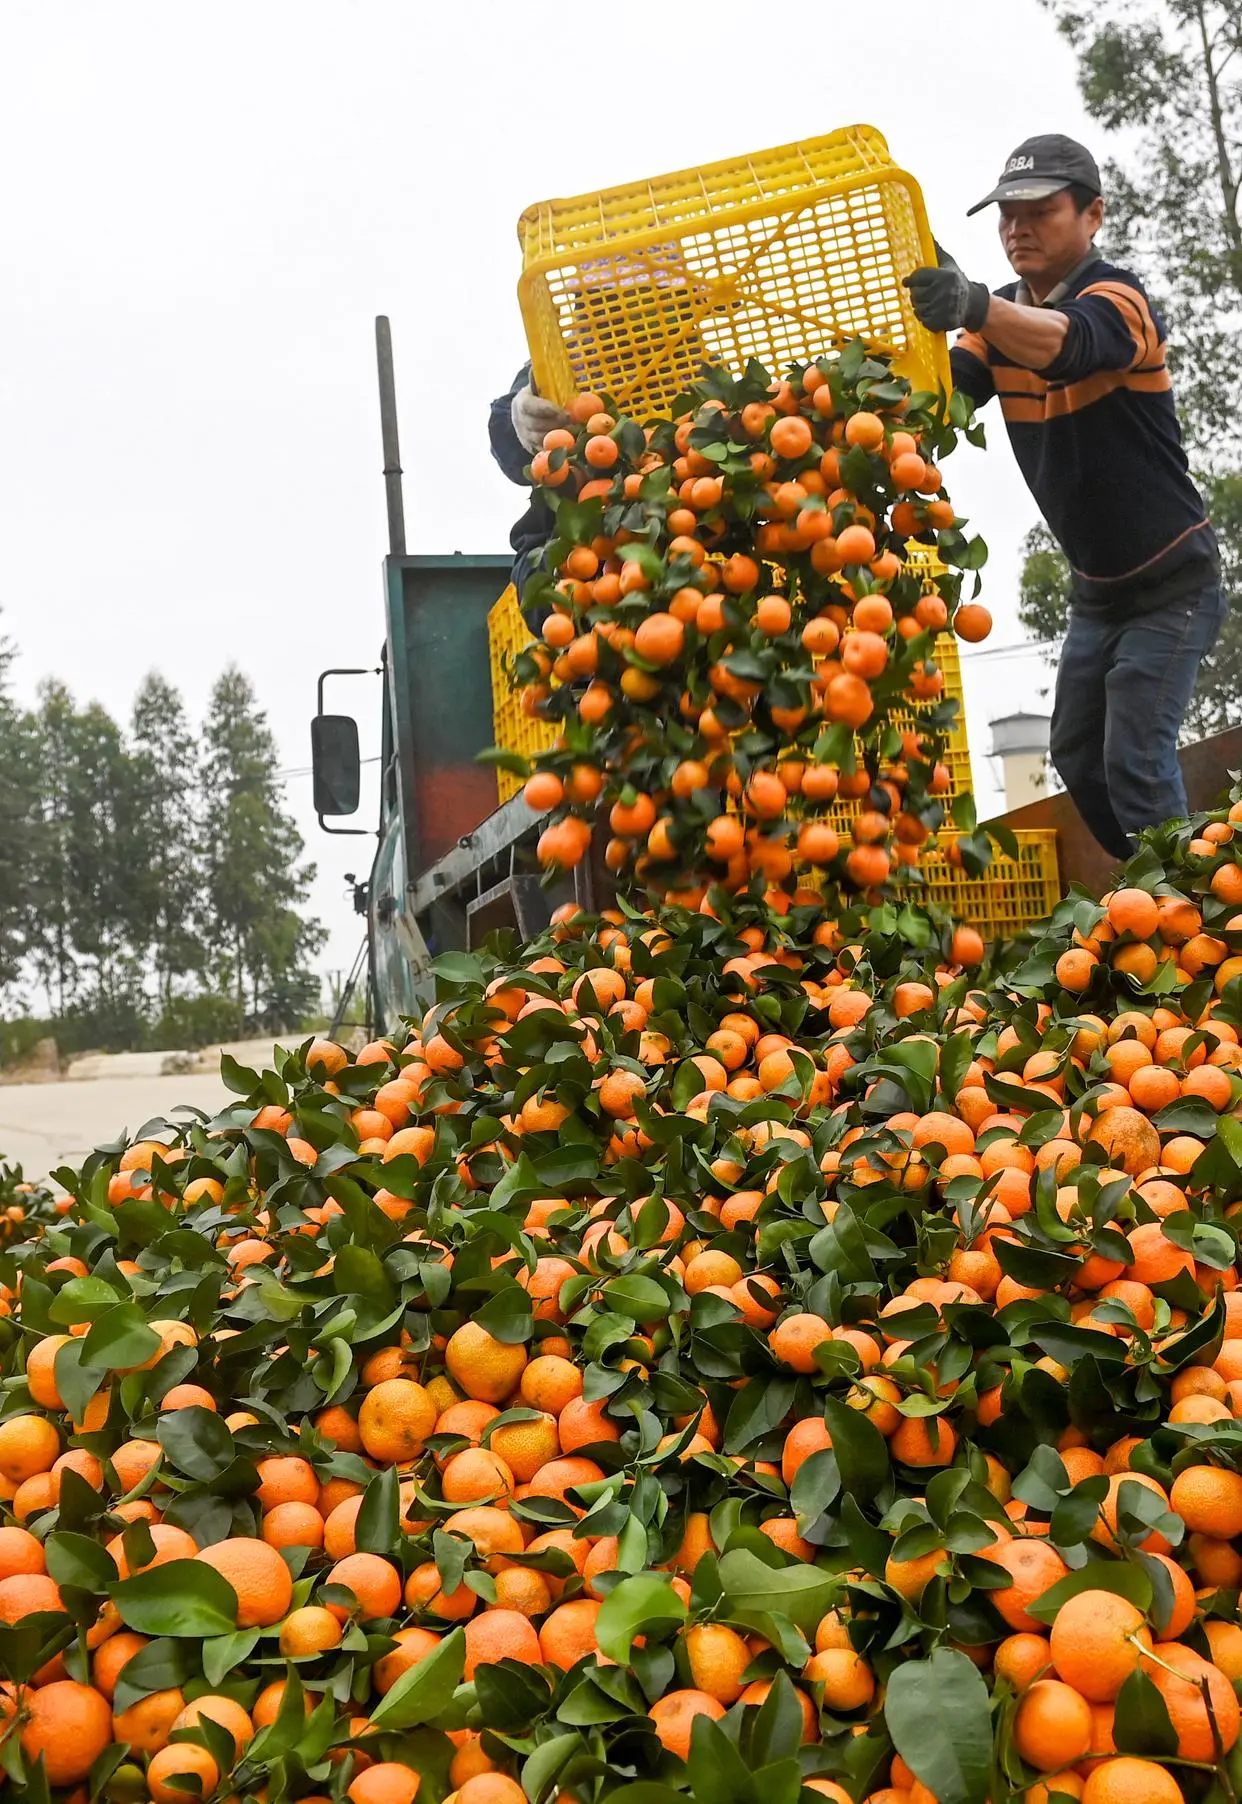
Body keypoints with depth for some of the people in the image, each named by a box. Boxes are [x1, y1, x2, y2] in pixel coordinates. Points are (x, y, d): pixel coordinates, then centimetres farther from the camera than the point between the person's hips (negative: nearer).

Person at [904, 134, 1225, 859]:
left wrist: (975, 305, -64)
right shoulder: (1006, 320, 2)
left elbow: (1066, 343, -45)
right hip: (1097, 589, 8)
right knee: (1077, 755, 12)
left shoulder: (1118, 297, -21)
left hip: (1173, 584, -8)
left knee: (1135, 760, -14)